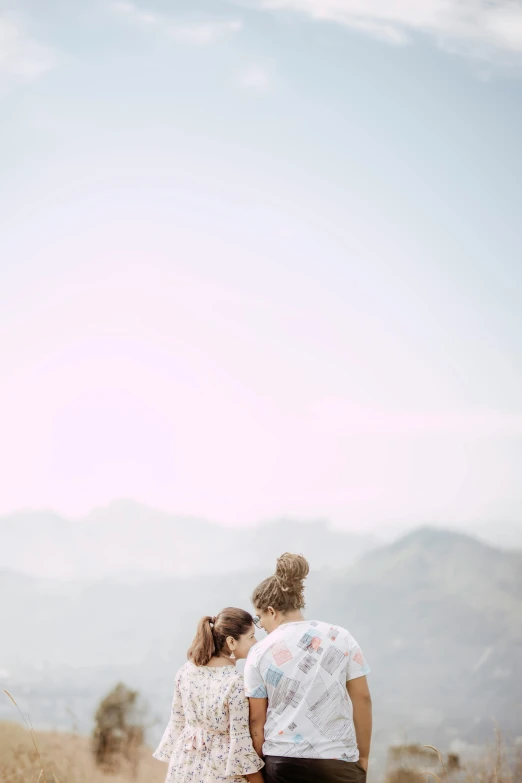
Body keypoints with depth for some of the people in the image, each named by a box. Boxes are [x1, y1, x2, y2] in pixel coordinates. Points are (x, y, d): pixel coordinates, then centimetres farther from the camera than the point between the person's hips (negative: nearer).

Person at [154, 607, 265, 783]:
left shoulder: (187, 670, -2)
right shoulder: (236, 683, -20)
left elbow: (177, 722, 5)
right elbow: (241, 742, -17)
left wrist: (173, 761, 15)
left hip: (186, 768, 6)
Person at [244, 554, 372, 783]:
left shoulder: (260, 653, -1)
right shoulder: (340, 638, 0)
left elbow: (256, 720, 1)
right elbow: (362, 699, 2)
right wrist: (363, 757, 10)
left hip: (281, 764, 0)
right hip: (336, 762, 0)